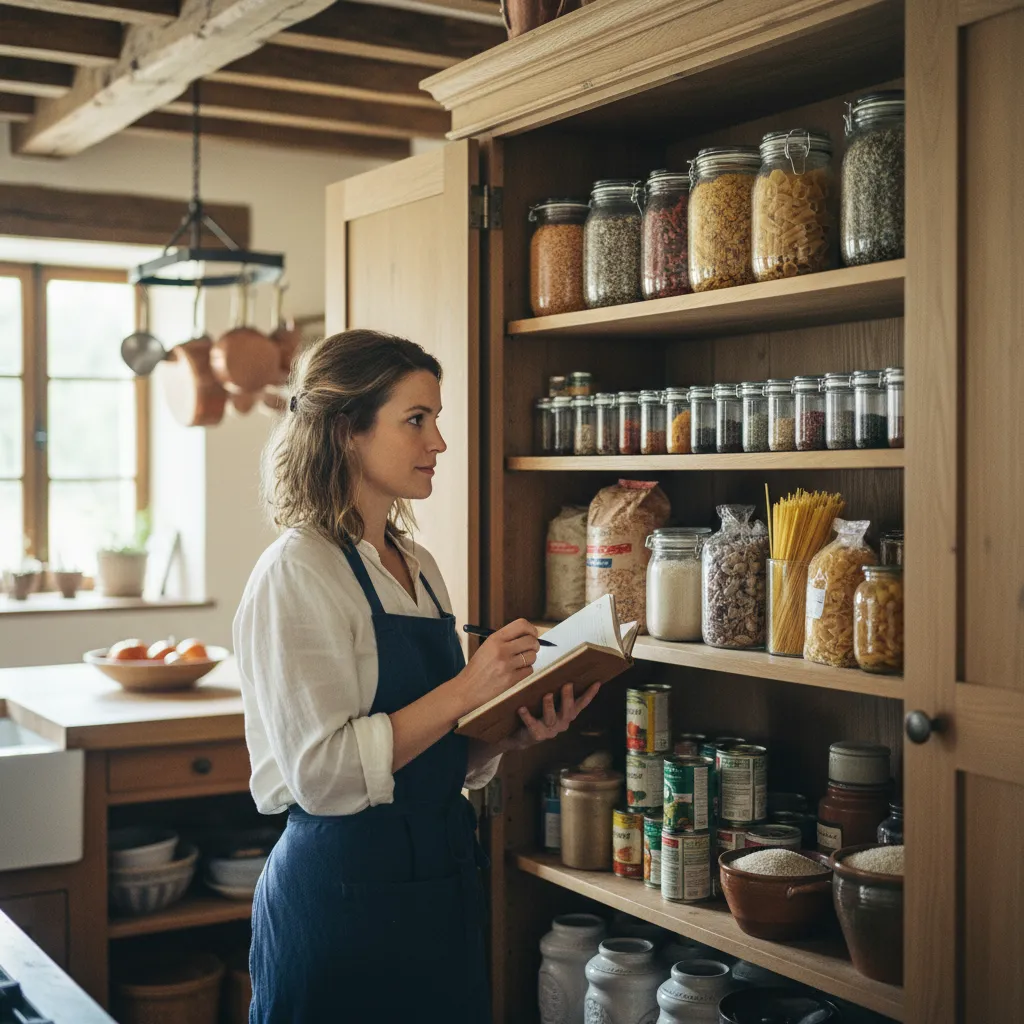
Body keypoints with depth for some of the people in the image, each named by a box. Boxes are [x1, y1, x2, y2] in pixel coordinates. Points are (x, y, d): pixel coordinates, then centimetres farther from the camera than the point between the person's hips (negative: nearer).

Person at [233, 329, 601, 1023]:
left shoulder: (418, 567, 10)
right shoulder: (298, 573, -14)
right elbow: (323, 771, -21)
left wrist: (518, 735, -1)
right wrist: (466, 690, -22)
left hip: (442, 882, 8)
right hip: (345, 891, -8)